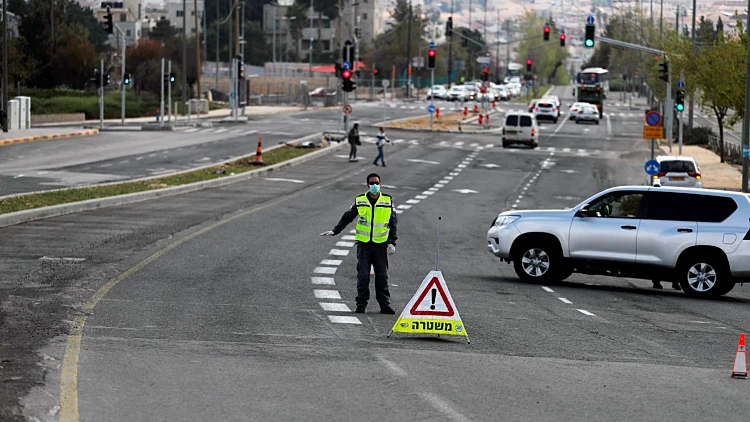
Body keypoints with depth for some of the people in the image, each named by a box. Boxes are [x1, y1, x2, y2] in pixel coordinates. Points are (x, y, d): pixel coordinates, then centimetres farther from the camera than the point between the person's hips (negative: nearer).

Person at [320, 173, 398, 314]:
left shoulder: (388, 201, 4)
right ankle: (361, 305, 1)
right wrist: (334, 231, 5)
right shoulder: (360, 201, 4)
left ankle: (385, 305, 7)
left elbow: (393, 222, 7)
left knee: (382, 276, 2)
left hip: (381, 244, 0)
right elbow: (347, 217, 13)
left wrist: (392, 242, -2)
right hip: (363, 244, 0)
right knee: (363, 276, -4)